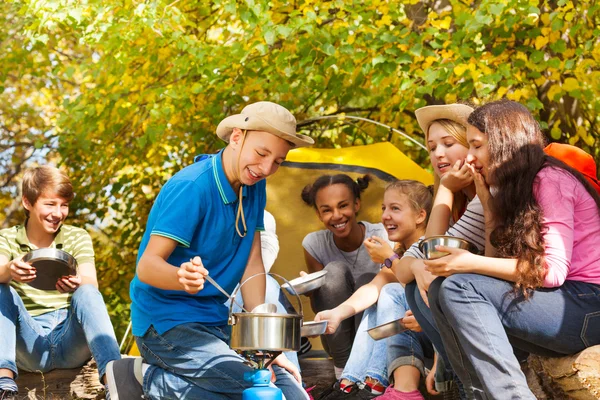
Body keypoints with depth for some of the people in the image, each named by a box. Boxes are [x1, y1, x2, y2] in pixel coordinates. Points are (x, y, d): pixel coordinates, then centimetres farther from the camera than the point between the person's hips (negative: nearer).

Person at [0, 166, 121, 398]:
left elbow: (91, 283, -12)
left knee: (87, 293, -27)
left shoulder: (78, 238, 7)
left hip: (71, 341, -1)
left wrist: (79, 284, -38)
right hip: (29, 344, 1)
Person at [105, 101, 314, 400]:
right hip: (166, 322, -8)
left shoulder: (254, 186, 4)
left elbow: (252, 264, 3)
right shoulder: (191, 187, -19)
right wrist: (182, 278, -45)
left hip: (216, 322, 8)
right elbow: (147, 266, -22)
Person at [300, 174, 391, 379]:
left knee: (368, 281, -28)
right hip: (339, 338, 2)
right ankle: (343, 369, -15)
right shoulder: (314, 244, -10)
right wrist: (308, 289, -29)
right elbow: (319, 307, -7)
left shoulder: (383, 237, -16)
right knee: (335, 271, -23)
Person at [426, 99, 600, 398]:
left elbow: (552, 270, -18)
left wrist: (471, 263, -17)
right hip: (557, 305, 9)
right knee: (441, 292, -4)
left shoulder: (549, 180, -8)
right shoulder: (515, 190, 17)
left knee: (458, 288, -21)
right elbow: (500, 262, 8)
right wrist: (488, 202, 4)